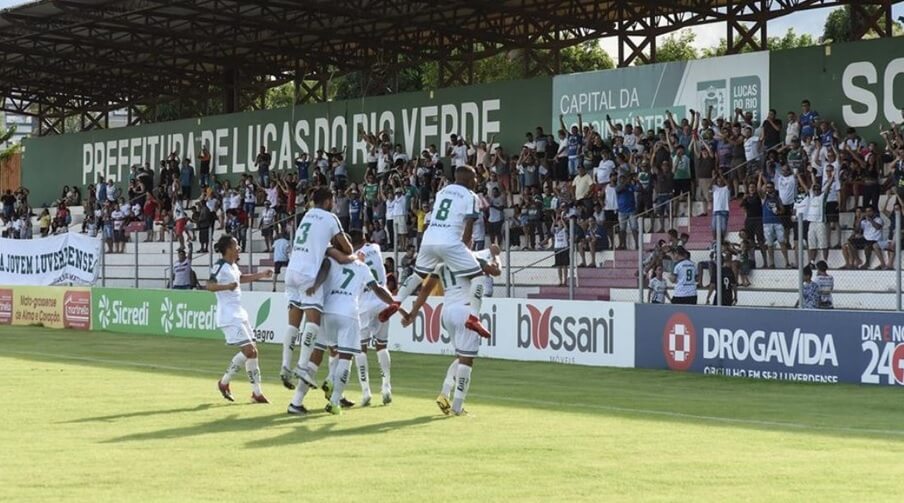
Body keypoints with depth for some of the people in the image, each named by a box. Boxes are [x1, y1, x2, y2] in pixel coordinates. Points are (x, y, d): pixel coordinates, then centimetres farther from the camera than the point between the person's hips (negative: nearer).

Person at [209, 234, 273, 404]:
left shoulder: (233, 266, 13)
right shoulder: (220, 266, -14)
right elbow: (210, 285, -28)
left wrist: (260, 275, 33)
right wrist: (227, 286, -45)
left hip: (239, 314, 10)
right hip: (229, 316, -10)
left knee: (253, 352, 8)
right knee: (248, 351, -14)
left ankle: (257, 392, 14)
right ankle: (224, 382, 1)